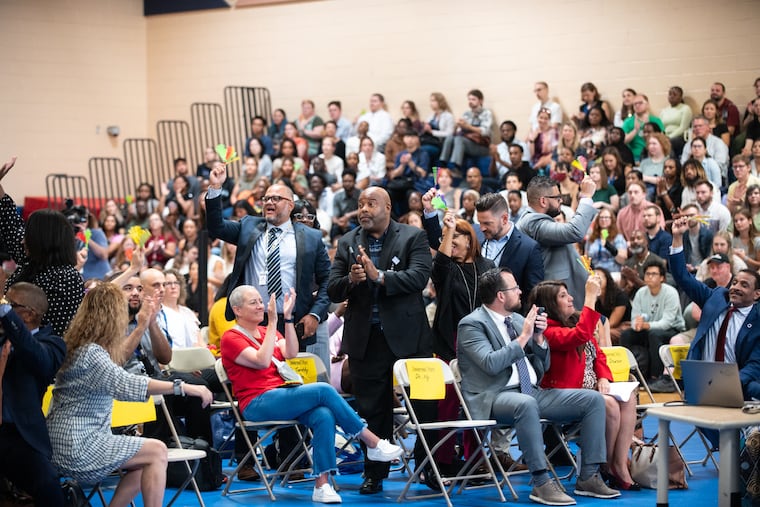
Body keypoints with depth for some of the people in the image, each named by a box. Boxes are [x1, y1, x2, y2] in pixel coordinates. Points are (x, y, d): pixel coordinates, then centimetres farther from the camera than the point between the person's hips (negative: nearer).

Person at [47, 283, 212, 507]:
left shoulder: (81, 347, 11)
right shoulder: (89, 354, -20)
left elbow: (117, 364, 33)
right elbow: (126, 385, -36)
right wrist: (183, 387, -40)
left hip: (77, 441, 10)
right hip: (76, 447, -10)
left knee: (146, 460, 12)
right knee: (157, 452, -9)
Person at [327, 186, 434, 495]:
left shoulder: (413, 237, 0)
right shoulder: (347, 243, 9)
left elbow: (419, 277, -15)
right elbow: (332, 291, 4)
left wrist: (379, 276, -25)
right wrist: (350, 280, -17)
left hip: (406, 337, -3)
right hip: (365, 340, 3)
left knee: (420, 405, 1)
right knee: (372, 410, 7)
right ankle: (374, 473, 16)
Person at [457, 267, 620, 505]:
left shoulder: (518, 320, 16)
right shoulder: (471, 324, -5)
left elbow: (543, 366, 19)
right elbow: (491, 364, -21)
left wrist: (538, 337, 1)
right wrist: (523, 337, -16)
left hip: (533, 393, 8)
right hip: (494, 397, -8)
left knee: (593, 399, -7)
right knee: (526, 404, -42)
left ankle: (588, 477, -8)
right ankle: (542, 483, -35)